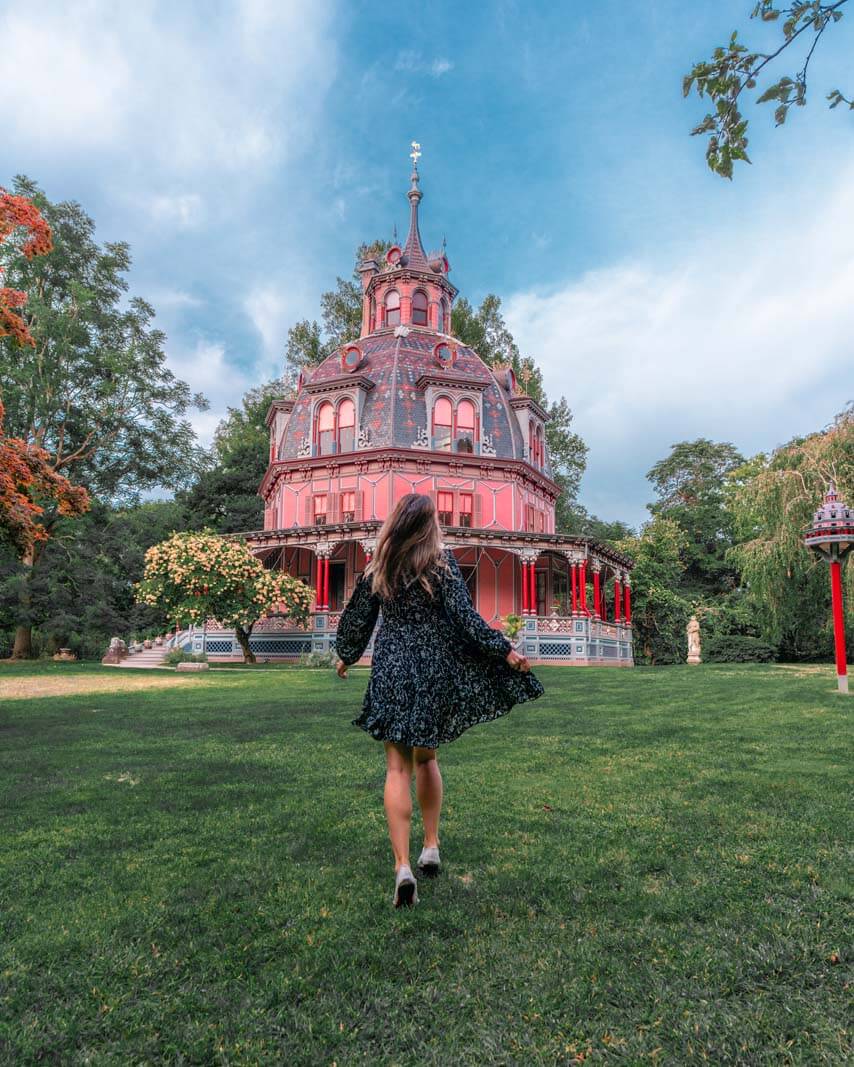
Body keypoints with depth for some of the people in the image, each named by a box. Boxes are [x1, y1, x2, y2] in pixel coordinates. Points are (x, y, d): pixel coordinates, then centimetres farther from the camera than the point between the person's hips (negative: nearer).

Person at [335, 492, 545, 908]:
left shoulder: (377, 568, 2)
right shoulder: (442, 561, -5)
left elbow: (357, 618, 11)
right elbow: (466, 618, -11)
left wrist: (346, 656, 27)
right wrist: (506, 651, -5)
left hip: (391, 670, 0)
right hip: (435, 670, 0)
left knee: (398, 768, 3)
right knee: (426, 758, 20)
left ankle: (402, 866, -5)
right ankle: (431, 846, 25)